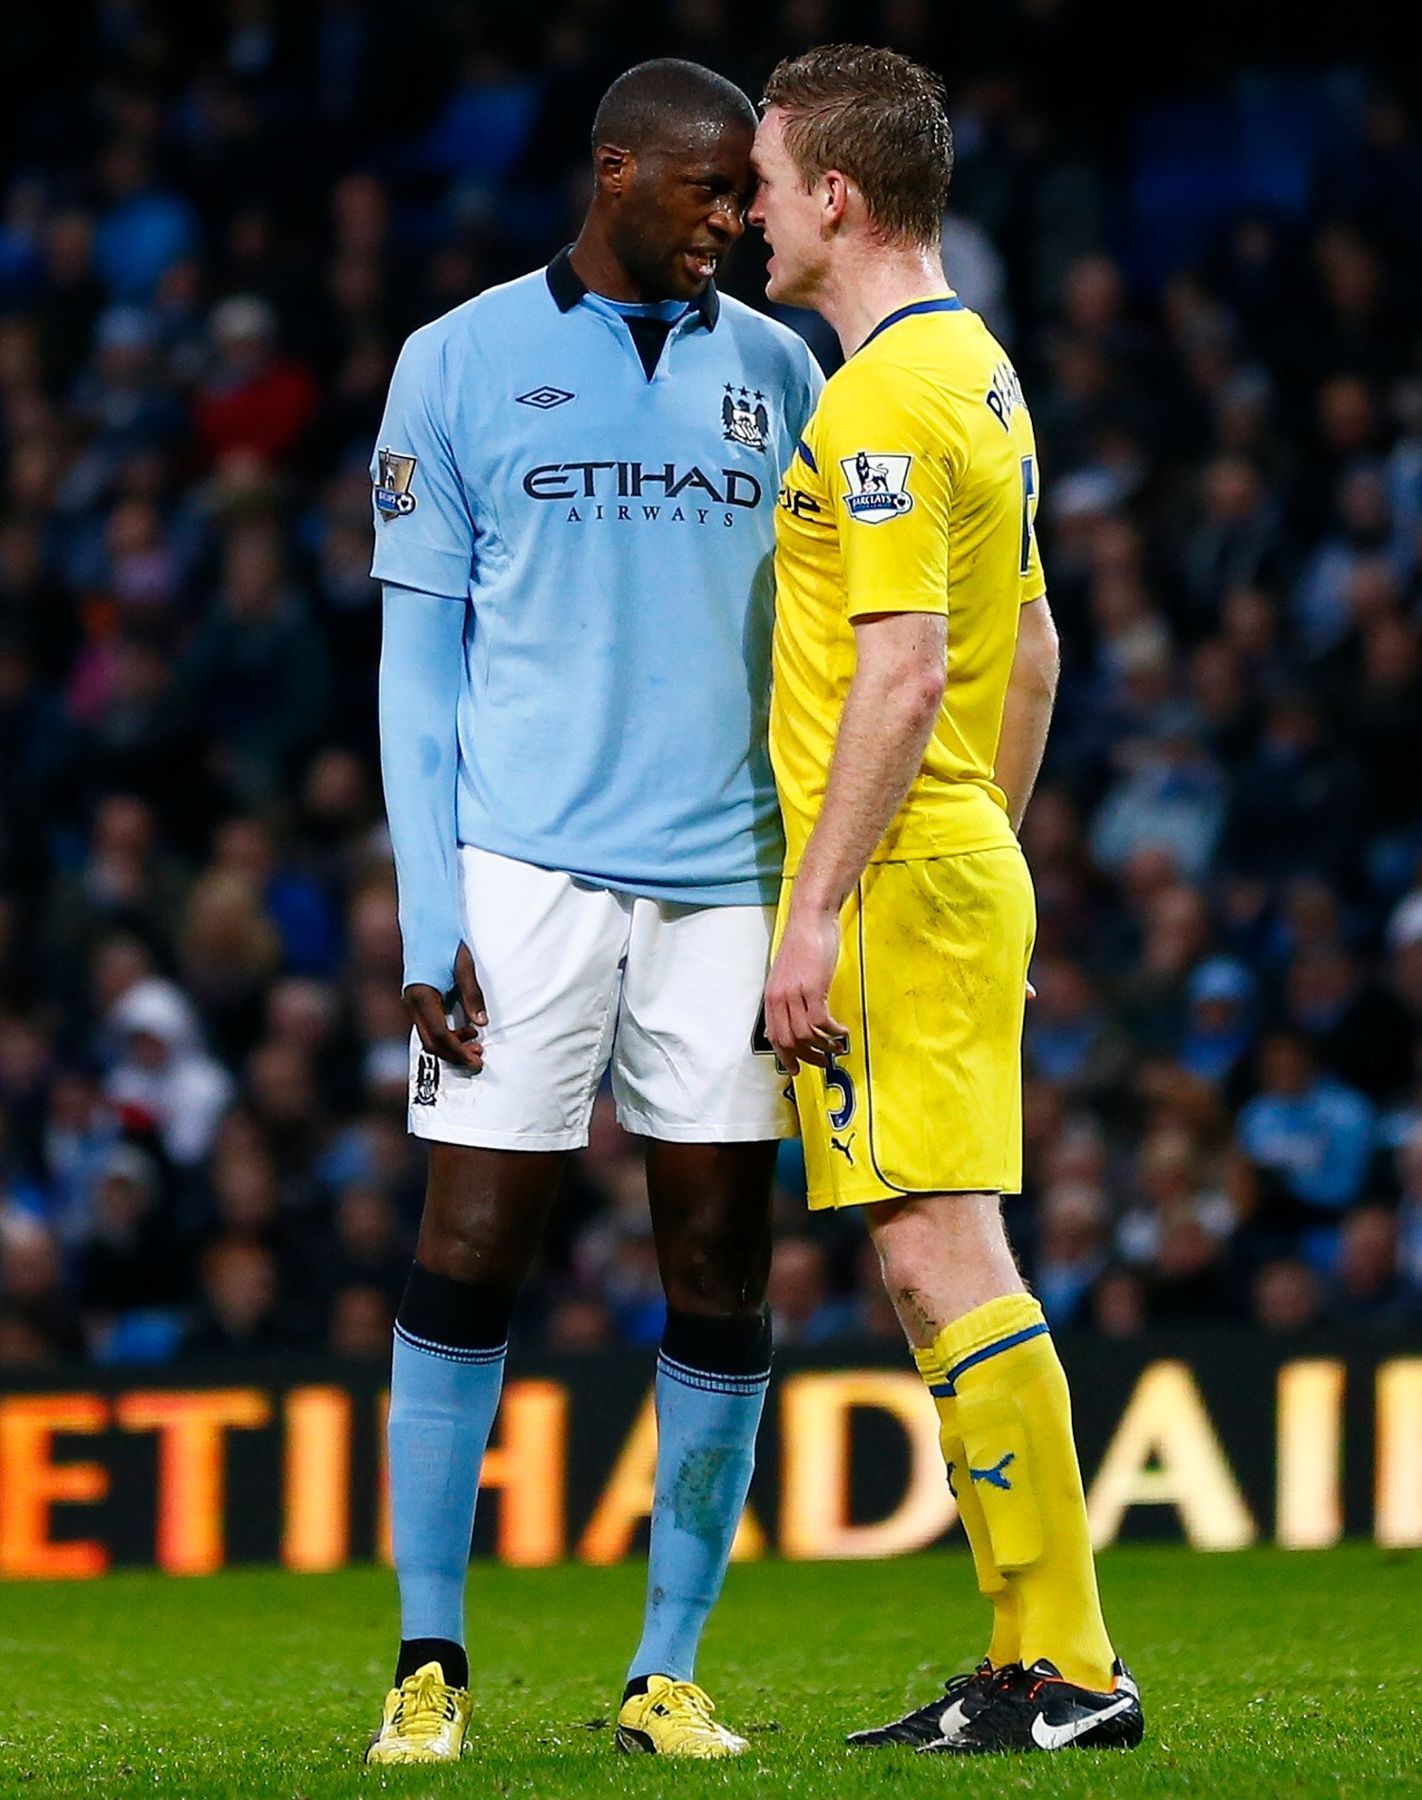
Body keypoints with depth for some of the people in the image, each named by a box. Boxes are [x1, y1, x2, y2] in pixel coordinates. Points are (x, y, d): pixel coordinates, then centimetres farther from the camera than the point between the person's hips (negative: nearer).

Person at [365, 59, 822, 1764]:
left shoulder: (774, 373, 12)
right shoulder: (462, 362, 4)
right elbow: (420, 661, 4)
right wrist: (428, 918, -4)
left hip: (725, 884, 3)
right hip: (525, 873, -3)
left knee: (723, 1274, 1)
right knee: (469, 1254, -3)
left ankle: (669, 1672, 8)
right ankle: (428, 1659, 6)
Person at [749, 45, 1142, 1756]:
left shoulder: (884, 400, -14)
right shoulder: (977, 368, 17)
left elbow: (902, 672, -21)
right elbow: (1033, 653, 22)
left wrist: (819, 907, -22)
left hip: (893, 881, -10)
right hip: (962, 864, 10)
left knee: (940, 1256, -10)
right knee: (939, 1263, 10)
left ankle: (1066, 1665, -11)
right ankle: (1030, 1671, 10)